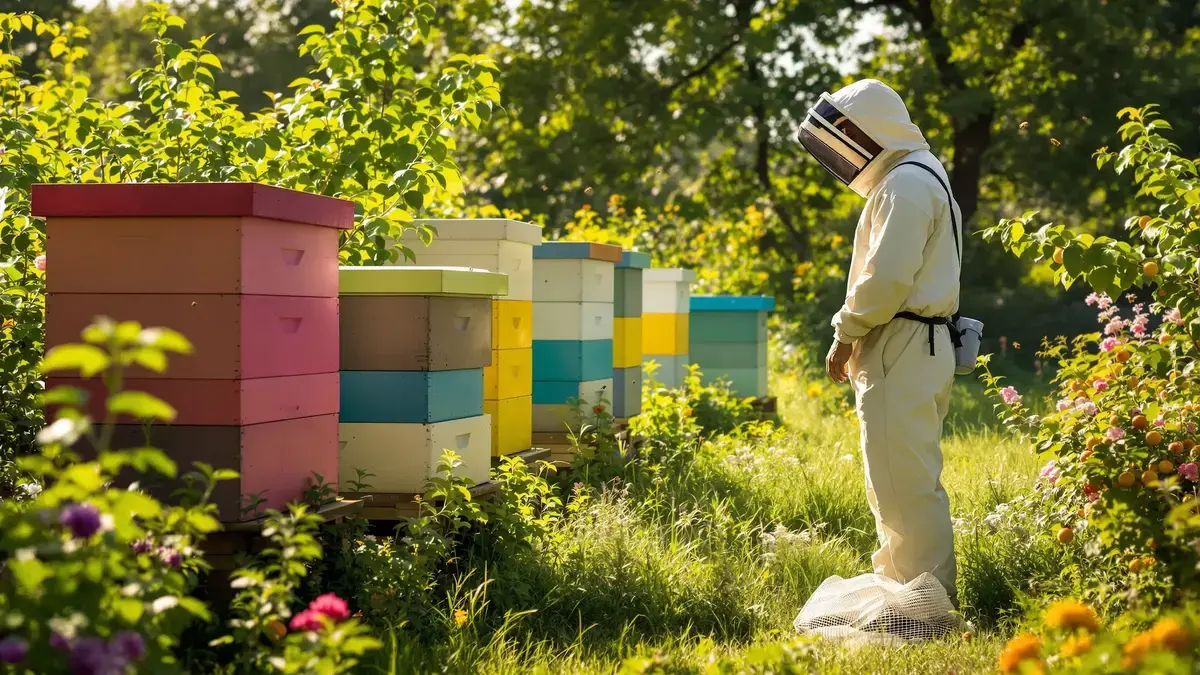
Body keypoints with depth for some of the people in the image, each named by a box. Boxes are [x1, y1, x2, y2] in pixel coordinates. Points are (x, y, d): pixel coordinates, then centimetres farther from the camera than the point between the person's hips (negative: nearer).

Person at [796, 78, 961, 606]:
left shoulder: (906, 185, -13)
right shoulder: (911, 178, 20)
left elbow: (887, 278, -21)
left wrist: (846, 333, -10)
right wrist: (856, 335, 14)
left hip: (902, 349, -11)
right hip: (911, 345, 11)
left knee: (905, 480, -9)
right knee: (894, 477, 16)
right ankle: (897, 578, 23)